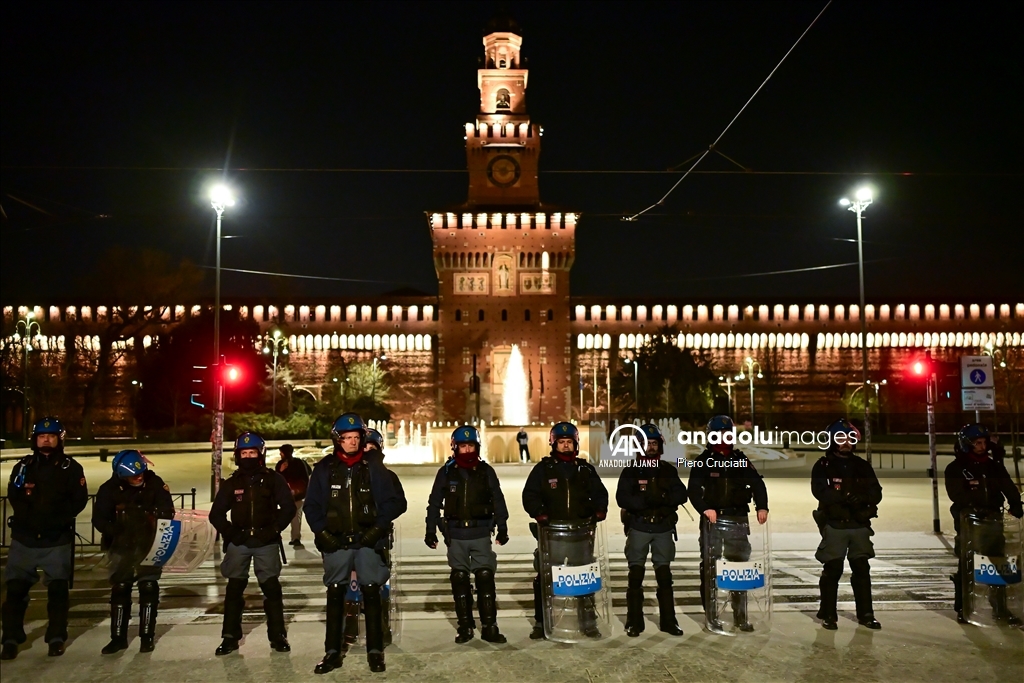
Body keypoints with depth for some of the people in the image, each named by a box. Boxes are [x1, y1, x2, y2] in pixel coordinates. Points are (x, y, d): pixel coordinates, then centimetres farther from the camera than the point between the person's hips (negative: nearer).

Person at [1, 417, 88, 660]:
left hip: (58, 540, -2)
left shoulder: (71, 467, 2)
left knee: (58, 589, -2)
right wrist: (31, 517, -15)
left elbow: (79, 500, -3)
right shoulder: (23, 467, 8)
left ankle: (56, 638, 8)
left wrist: (58, 517, -16)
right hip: (24, 538, 2)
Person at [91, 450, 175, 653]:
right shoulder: (109, 489, -10)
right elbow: (99, 519, -9)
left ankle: (147, 637, 10)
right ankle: (118, 638, 19)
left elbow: (168, 512, -5)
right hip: (121, 547, 1)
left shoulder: (154, 483, -10)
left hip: (149, 546, 0)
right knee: (119, 590, 6)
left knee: (149, 589, -1)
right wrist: (115, 532, -22)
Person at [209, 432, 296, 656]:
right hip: (238, 542, 2)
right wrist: (230, 533, -5)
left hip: (266, 542, -2)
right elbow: (216, 513, 10)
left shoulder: (273, 479, 1)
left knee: (272, 588, -1)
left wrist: (274, 529, -11)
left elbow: (288, 507, 0)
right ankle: (230, 637, 13)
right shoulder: (231, 483, 6)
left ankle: (277, 636, 8)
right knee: (234, 588, 3)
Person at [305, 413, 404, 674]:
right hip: (335, 543, 1)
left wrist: (378, 528, -8)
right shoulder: (324, 469, 3)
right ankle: (332, 652, 15)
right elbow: (312, 506, 6)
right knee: (335, 596, 6)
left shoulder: (373, 468, 1)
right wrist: (322, 532, -5)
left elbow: (392, 502, 3)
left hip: (367, 542, -1)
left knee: (371, 594, -1)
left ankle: (375, 652, 8)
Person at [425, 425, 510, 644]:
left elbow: (498, 501, 8)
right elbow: (434, 503, 8)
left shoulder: (486, 471, 4)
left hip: (481, 534, -1)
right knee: (459, 580, 5)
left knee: (486, 578, -4)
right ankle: (465, 626, 15)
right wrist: (430, 530, 4)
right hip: (456, 535, 1)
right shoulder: (446, 472, 4)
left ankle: (489, 626, 3)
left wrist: (502, 528, 3)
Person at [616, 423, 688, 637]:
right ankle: (634, 623, 7)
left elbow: (681, 494, -3)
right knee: (635, 575, 0)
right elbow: (622, 498, -12)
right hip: (638, 528, -2)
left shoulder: (668, 470, 8)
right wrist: (646, 501, -25)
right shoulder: (631, 471, -1)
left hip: (663, 528, 2)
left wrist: (663, 498, -21)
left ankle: (669, 621, 14)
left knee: (664, 575, 6)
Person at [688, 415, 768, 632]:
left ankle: (740, 617, 13)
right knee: (710, 567, -2)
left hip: (738, 519, 3)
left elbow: (757, 483, 5)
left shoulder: (740, 460, 12)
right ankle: (711, 616, 7)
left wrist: (762, 507, -12)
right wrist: (705, 508, -25)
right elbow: (693, 490, -8)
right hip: (712, 519, -3)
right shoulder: (704, 461, 2)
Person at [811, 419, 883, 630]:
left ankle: (865, 614, 16)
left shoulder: (862, 466, 12)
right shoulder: (823, 466, 1)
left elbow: (876, 493, 3)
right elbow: (820, 491, -15)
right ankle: (828, 615, 8)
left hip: (860, 525, 3)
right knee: (832, 570, -2)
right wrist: (846, 496, -25)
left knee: (862, 569, 6)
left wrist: (862, 497, -19)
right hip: (834, 525, -3)